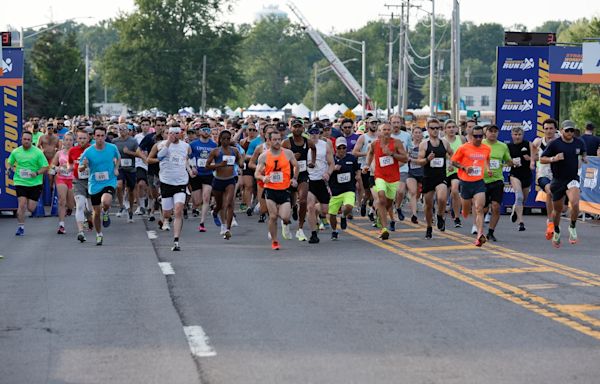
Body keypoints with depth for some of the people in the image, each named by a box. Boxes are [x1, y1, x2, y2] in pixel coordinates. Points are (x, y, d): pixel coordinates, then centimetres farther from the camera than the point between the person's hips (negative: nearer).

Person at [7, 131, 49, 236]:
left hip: (35, 183, -1)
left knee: (31, 209, -1)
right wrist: (11, 168, -4)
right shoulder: (15, 152, 2)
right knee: (21, 205, -15)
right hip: (20, 182, 1)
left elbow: (45, 167, -4)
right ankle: (20, 227, -3)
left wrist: (37, 173, -21)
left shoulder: (38, 152, -6)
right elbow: (10, 163, 19)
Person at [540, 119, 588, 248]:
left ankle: (572, 228, -3)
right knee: (557, 209, 12)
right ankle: (556, 232, 39)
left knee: (575, 203, -26)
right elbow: (542, 159, -7)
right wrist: (553, 159, -25)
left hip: (573, 178, 1)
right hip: (558, 180, -1)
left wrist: (584, 158, 2)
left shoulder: (579, 143, 1)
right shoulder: (555, 144, -10)